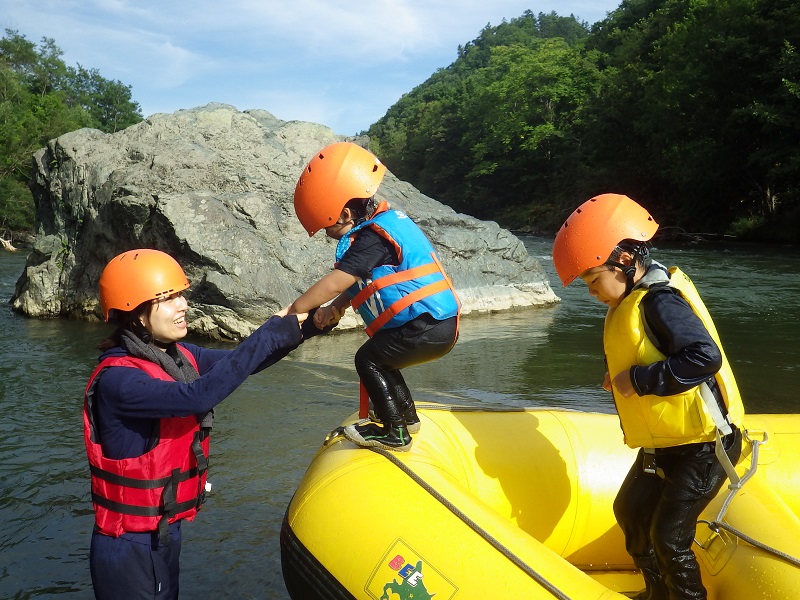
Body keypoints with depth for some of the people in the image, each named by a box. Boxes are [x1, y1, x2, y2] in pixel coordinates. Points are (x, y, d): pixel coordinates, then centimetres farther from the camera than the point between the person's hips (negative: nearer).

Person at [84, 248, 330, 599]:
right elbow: (198, 396, -38)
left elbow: (242, 363, 3)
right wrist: (270, 334, -33)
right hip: (129, 547, -8)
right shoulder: (116, 380, -26)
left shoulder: (178, 356, 0)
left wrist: (307, 326, -11)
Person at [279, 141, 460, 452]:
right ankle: (406, 416, 37)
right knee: (379, 357, 22)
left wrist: (294, 309, -10)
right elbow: (357, 282, 18)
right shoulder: (388, 219, 15)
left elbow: (336, 282, -20)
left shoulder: (372, 237, -16)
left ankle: (395, 433, 0)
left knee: (368, 359, -5)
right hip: (442, 324, 10)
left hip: (428, 327, -10)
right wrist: (336, 307, 5)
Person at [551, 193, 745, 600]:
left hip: (703, 444, -10)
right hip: (662, 444, 10)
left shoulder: (660, 300, -23)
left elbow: (706, 356, -34)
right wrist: (620, 378, -3)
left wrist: (639, 379, -27)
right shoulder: (632, 301, 7)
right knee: (630, 511, 19)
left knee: (668, 536, -4)